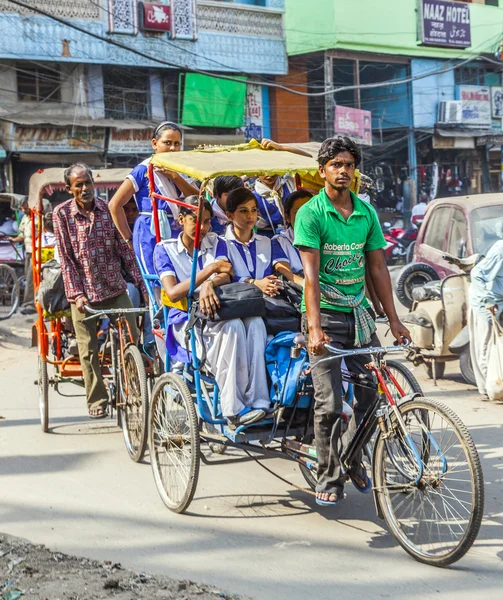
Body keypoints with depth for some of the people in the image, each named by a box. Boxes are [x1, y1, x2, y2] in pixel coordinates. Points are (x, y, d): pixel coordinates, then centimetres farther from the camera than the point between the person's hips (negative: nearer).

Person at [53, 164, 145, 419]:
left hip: (115, 288, 1)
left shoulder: (108, 209, 1)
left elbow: (125, 248, 3)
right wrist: (76, 293, -12)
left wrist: (141, 282, -2)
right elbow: (66, 257, -5)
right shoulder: (62, 213, -4)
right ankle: (97, 401, 16)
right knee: (88, 350, 3)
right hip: (84, 292, -1)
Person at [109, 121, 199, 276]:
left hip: (177, 235, 5)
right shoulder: (144, 170, -3)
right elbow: (115, 204, -5)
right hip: (151, 236, -5)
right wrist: (129, 239, 0)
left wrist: (174, 177, -12)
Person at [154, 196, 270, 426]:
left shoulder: (215, 243, 16)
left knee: (255, 322, -32)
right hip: (184, 321, -3)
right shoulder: (165, 249, 6)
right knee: (232, 326, -36)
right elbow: (173, 293, -9)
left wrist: (209, 284, -29)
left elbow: (226, 276, -4)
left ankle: (257, 401, -39)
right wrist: (209, 270, -17)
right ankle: (233, 407, -36)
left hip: (215, 315, 3)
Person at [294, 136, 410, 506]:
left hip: (359, 313, 5)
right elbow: (310, 273, -16)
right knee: (329, 404, -6)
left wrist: (394, 320, 6)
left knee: (374, 392, 2)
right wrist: (315, 328, -25)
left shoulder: (367, 213, 7)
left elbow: (378, 268, 10)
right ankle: (329, 480, 8)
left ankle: (356, 462, 24)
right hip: (325, 314, -5)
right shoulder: (310, 214, -8)